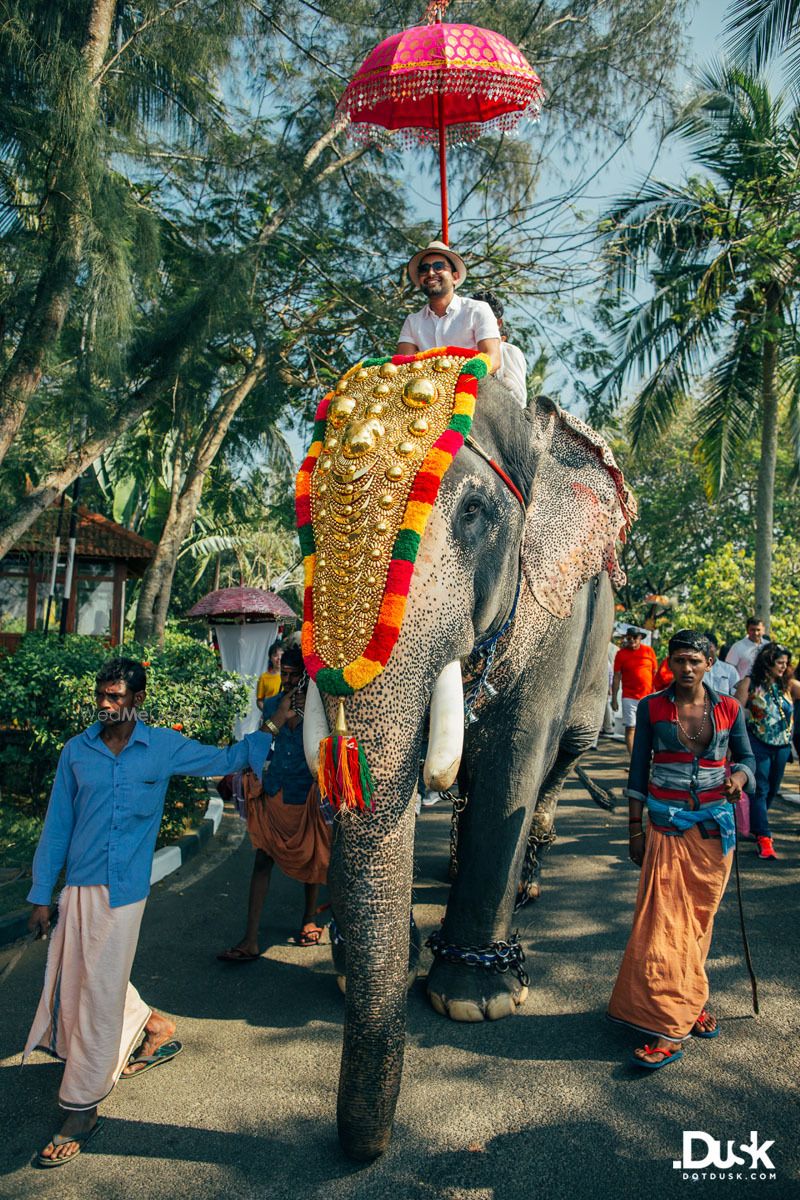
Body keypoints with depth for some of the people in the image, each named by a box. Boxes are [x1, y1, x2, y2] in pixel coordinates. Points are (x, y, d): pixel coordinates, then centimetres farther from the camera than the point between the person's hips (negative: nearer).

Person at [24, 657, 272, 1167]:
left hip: (124, 891, -3)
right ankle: (158, 1029, 40)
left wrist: (271, 728, 1)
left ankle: (82, 1111, 17)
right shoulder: (77, 751, 2)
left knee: (101, 995, 0)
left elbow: (225, 759, 9)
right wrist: (41, 895, 7)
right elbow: (57, 825, 7)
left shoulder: (165, 747, -4)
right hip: (78, 888, 4)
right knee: (76, 982, 15)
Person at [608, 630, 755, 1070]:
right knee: (665, 922, -7)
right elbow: (639, 769, 1)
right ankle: (668, 1029, -1)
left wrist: (738, 777, -13)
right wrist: (635, 827, 1)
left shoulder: (729, 709, 2)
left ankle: (689, 1000, 27)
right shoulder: (652, 708, -2)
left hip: (714, 827, 2)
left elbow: (746, 756, 11)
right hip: (666, 826, -2)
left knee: (700, 917, 9)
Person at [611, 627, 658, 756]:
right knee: (630, 727, -2)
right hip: (629, 697, -1)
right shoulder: (621, 653, 2)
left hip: (648, 696, 1)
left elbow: (655, 673, 10)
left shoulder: (649, 651, 5)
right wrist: (614, 698, -1)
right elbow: (616, 677, 2)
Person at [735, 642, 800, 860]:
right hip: (758, 744, -5)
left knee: (773, 789, 14)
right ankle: (763, 838, -7)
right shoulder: (750, 683, -4)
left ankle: (755, 825, 35)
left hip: (782, 746, 5)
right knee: (760, 790, -7)